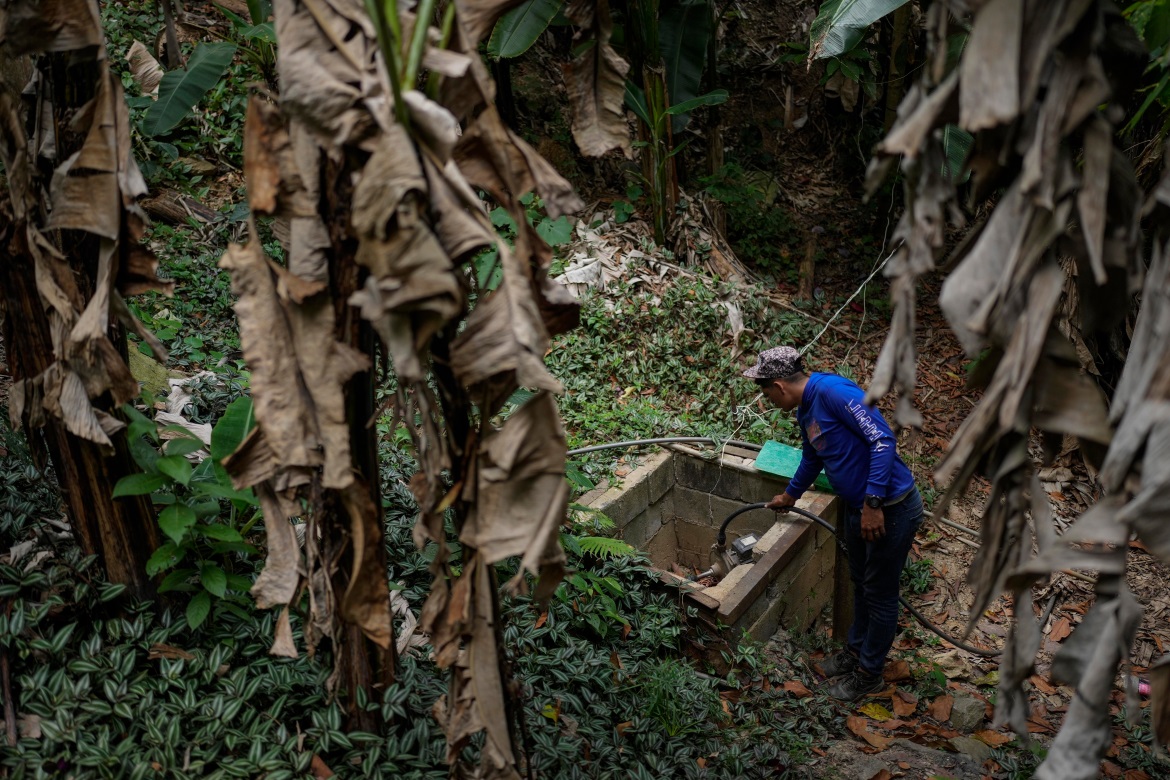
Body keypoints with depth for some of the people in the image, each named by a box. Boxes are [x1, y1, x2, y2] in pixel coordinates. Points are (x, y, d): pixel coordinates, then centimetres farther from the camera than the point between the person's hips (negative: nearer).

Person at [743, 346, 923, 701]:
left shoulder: (832, 391, -23)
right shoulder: (805, 412, 7)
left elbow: (883, 439, -28)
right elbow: (811, 459, 26)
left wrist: (873, 502, -29)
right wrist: (789, 495, 42)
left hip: (891, 509, -9)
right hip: (859, 508, 9)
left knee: (880, 595, 8)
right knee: (861, 584, 24)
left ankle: (868, 673, 25)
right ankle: (856, 649, 44)